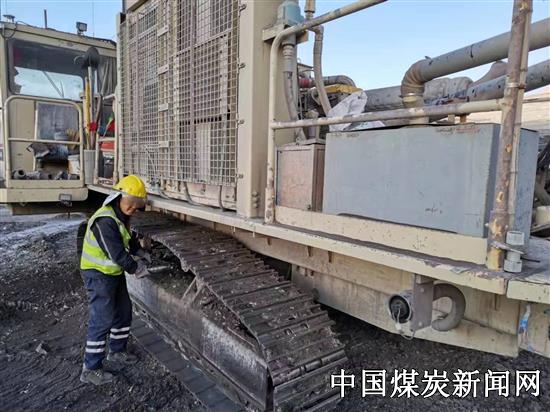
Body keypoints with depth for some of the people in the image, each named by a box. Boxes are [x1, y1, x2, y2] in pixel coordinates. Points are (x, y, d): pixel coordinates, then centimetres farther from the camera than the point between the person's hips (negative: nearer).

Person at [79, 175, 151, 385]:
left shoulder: (122, 216, 4)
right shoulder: (105, 220, -28)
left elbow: (129, 238, 22)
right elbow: (118, 254, -28)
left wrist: (141, 253, 8)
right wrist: (137, 268, -14)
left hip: (115, 272, 10)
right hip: (99, 275, -10)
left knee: (124, 311, 18)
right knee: (103, 319, -5)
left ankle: (117, 351, 36)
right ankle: (90, 369, 9)